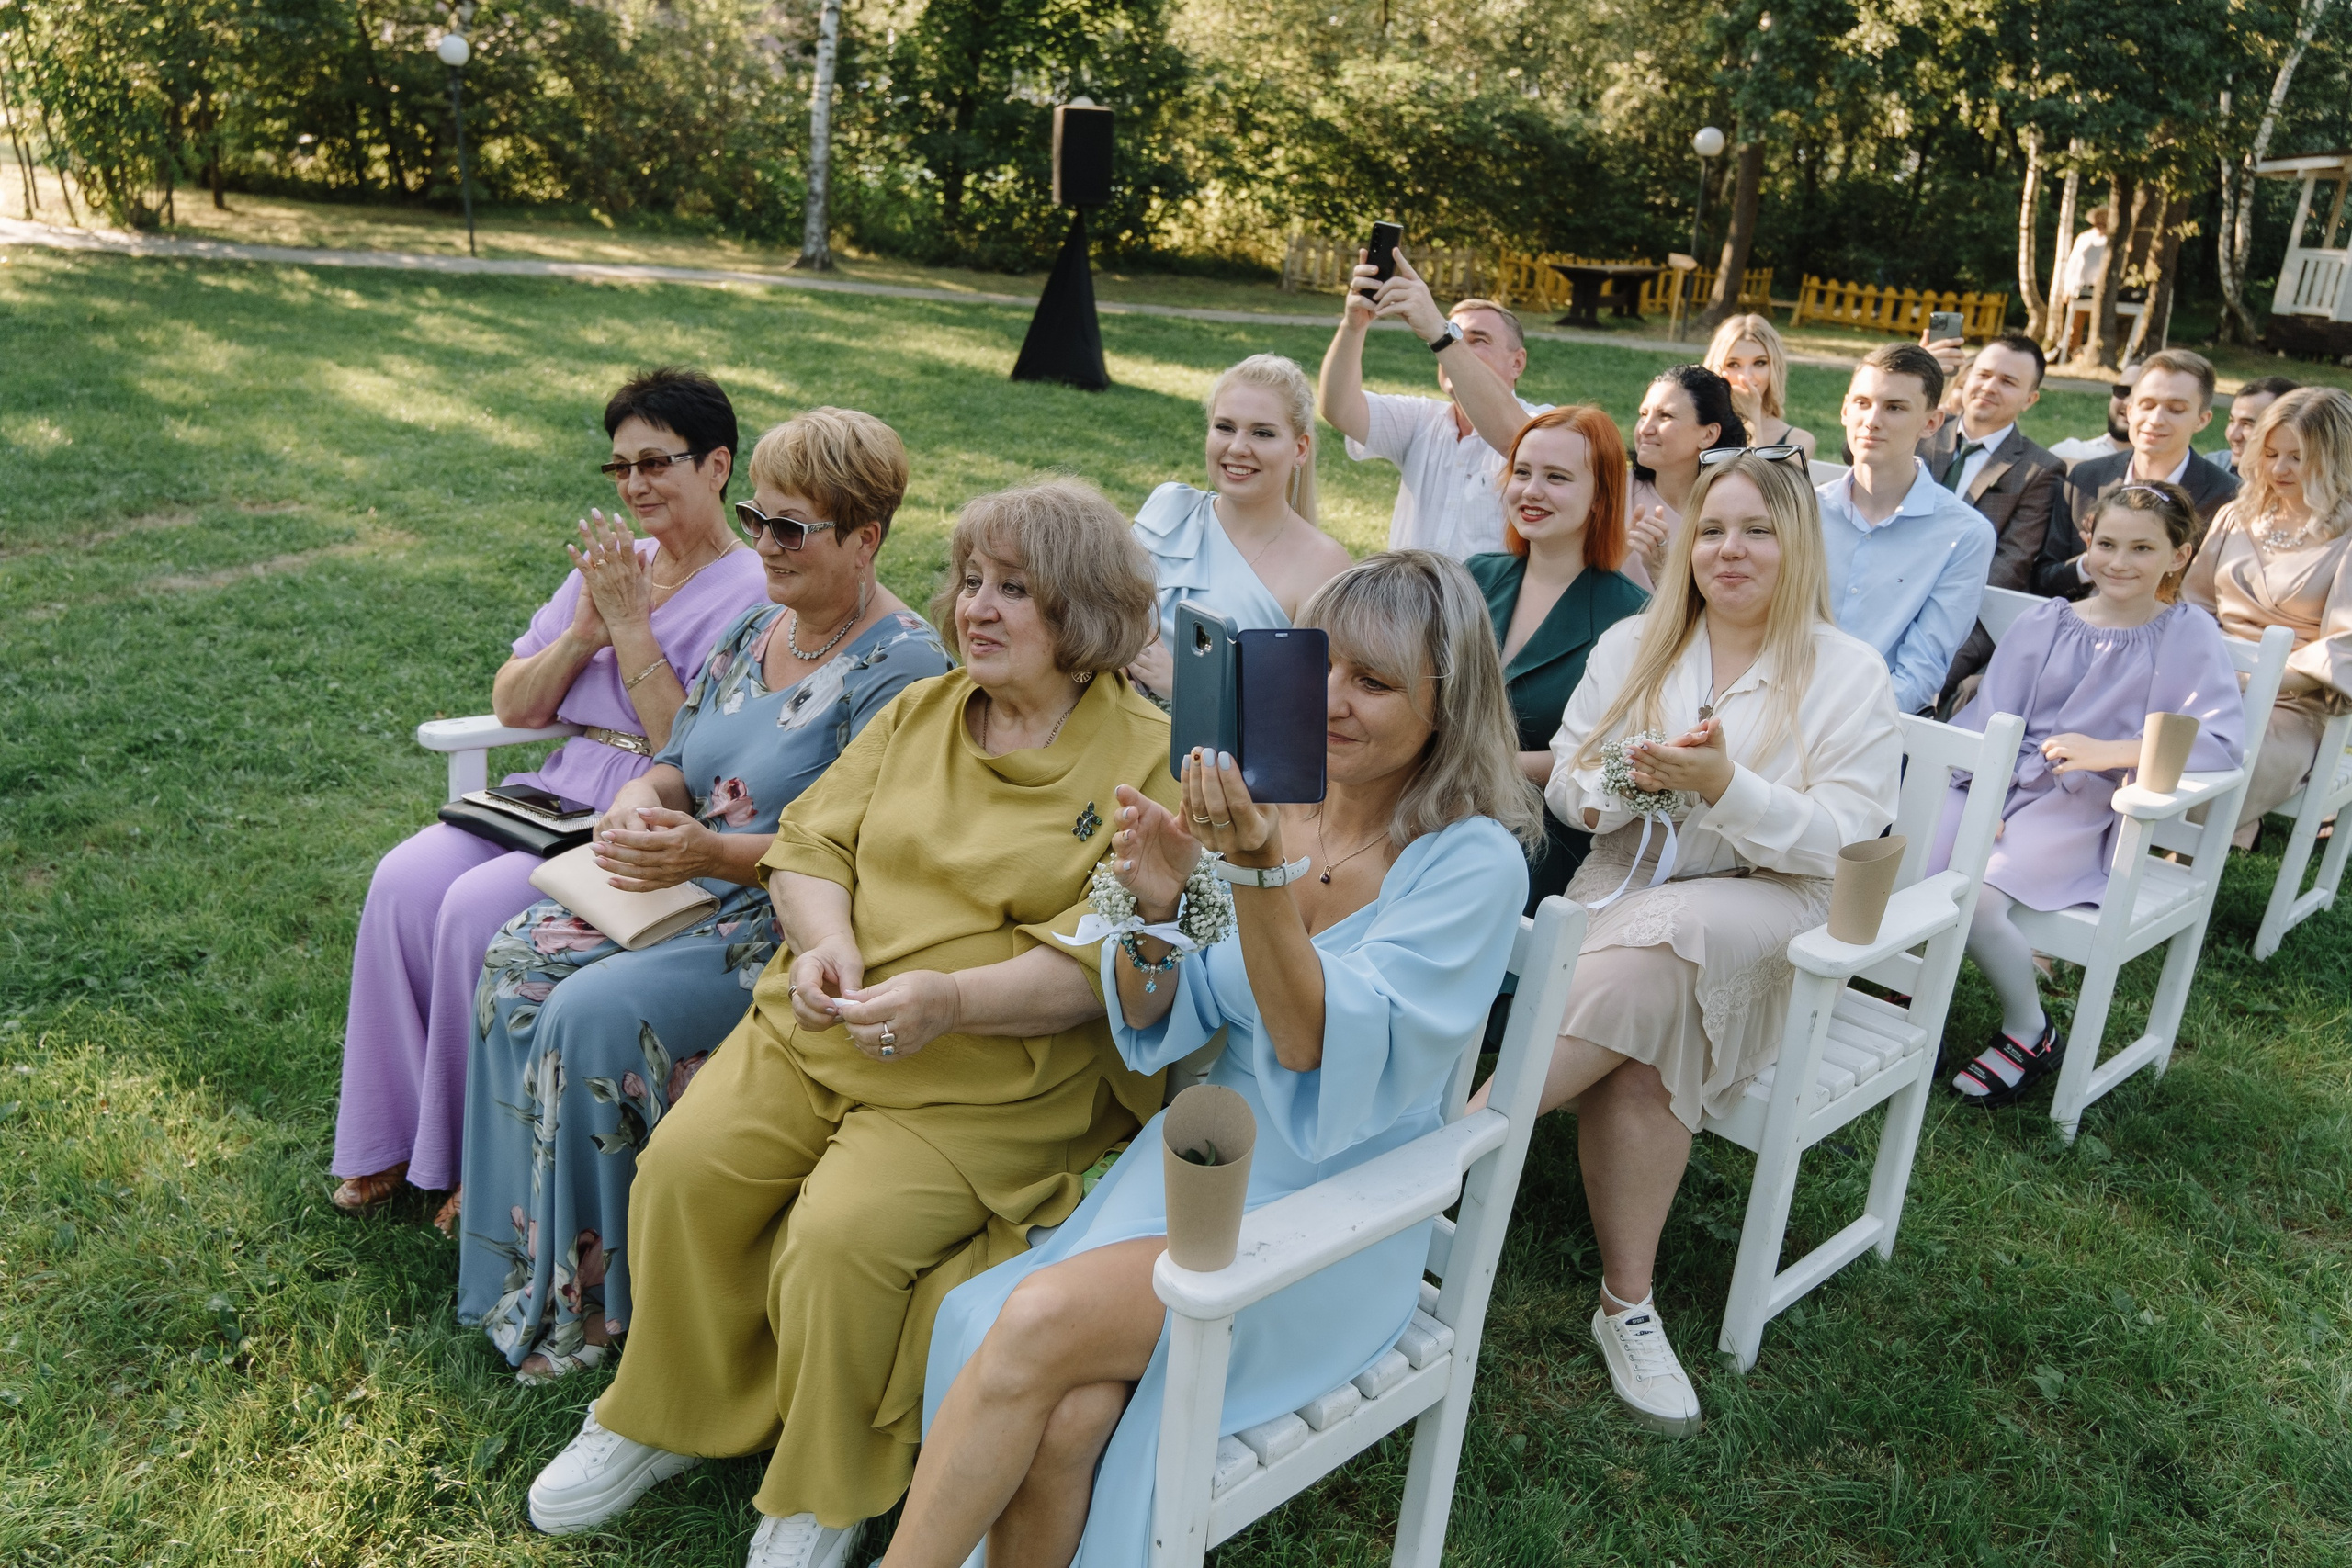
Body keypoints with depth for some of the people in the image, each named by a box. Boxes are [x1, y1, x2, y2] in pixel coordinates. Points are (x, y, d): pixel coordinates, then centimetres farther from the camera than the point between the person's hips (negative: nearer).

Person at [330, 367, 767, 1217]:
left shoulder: (751, 595, -9)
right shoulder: (611, 562, 14)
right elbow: (511, 706, 12)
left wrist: (631, 626, -15)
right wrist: (583, 632, -6)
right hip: (559, 789, 7)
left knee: (478, 908, -25)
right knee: (404, 880, -15)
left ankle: (487, 1161, -6)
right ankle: (392, 1138, -2)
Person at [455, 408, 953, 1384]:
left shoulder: (901, 668, -16)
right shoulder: (756, 628, 10)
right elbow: (681, 760, 15)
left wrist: (711, 852, -32)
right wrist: (641, 801, -9)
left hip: (792, 928, -8)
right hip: (689, 891, 8)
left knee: (598, 1013, -23)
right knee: (520, 964, -8)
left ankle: (588, 1295, -3)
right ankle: (520, 1251, 5)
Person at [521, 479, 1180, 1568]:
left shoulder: (1148, 760, -6)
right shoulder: (919, 712, 13)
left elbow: (1108, 959, -14)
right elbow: (812, 841, 11)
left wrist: (950, 1001, -27)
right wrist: (824, 940, -11)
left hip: (997, 1079, -5)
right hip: (820, 1030, 6)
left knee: (842, 1234, -24)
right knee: (687, 1165, -13)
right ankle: (669, 1415, 15)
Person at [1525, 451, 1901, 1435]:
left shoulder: (1849, 675, 2)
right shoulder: (1632, 646, 13)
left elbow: (1845, 843, -7)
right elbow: (1567, 793, 10)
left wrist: (1725, 785, -20)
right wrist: (1631, 778, -12)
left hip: (1765, 916, -2)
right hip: (1624, 891, 2)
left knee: (1661, 951, -35)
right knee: (1642, 1050, -30)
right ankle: (1627, 1306, -19)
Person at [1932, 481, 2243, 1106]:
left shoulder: (2188, 635, 4)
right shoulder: (2043, 622, 13)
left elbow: (2224, 739, -9)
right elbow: (1990, 717, 5)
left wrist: (2110, 751, -22)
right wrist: (1984, 804, -11)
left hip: (2082, 806, -3)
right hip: (1998, 786, 4)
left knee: (1974, 898, -28)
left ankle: (2029, 1030, -1)